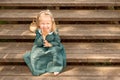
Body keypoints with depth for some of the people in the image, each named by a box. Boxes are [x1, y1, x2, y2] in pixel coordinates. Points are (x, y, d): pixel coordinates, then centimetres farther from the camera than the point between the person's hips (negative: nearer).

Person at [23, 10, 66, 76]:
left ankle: (56, 68, -12)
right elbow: (37, 43, -18)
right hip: (41, 50, 1)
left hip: (52, 48, -1)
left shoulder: (55, 32, -15)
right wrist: (43, 35, -32)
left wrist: (50, 44, -29)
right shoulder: (38, 32, -13)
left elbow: (58, 42, -12)